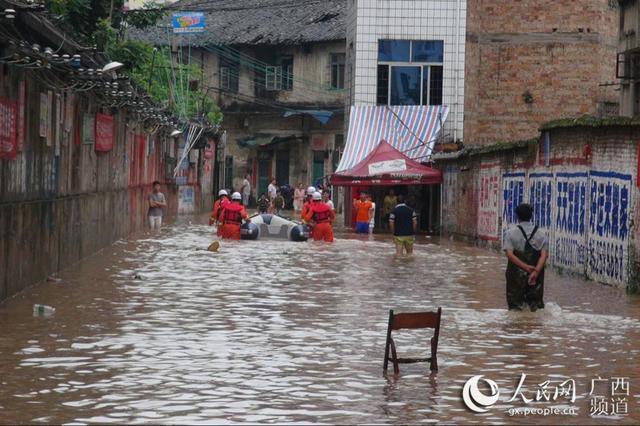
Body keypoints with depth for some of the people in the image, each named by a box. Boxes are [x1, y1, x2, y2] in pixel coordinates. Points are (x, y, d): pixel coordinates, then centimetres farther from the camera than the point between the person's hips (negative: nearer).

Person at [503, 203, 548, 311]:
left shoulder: (511, 233, -2)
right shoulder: (541, 234, 3)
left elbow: (509, 254, -13)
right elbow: (544, 255, -9)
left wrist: (526, 267, -17)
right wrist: (535, 271, -17)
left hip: (516, 273, -1)